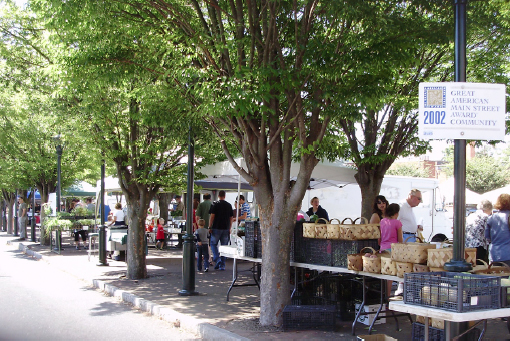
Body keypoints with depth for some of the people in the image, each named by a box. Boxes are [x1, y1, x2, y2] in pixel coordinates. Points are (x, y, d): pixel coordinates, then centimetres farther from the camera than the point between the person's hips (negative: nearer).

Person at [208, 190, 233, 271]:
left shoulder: (215, 204, -4)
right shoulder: (229, 205, 7)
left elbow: (212, 216, -8)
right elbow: (231, 218, 10)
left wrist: (210, 227, -2)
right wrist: (229, 229, 17)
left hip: (216, 228, -3)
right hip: (226, 228, 3)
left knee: (213, 244, 9)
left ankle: (217, 259, -11)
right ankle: (222, 265, 8)